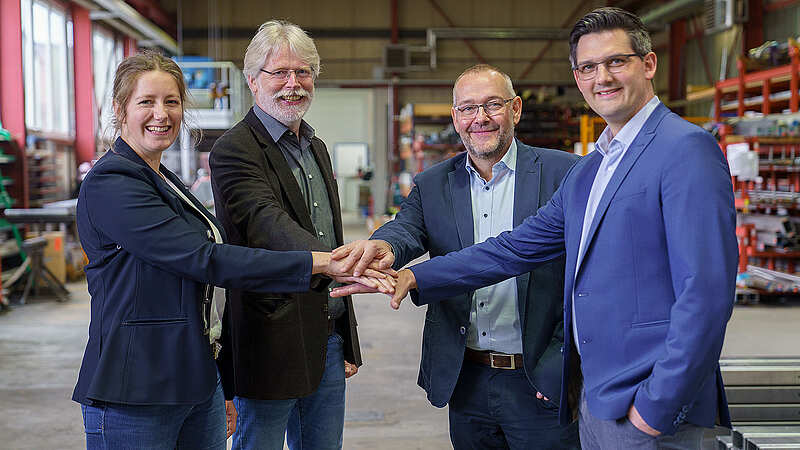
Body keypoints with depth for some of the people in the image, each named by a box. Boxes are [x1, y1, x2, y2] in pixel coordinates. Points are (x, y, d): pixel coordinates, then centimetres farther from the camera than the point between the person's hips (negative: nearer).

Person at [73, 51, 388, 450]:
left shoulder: (166, 183, 16)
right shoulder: (109, 185, -13)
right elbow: (203, 259, -23)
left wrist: (222, 388, 19)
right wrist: (317, 262, -25)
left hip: (199, 385, 8)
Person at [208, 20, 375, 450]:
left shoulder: (316, 148, 15)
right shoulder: (233, 150, -11)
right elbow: (268, 224, -29)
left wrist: (347, 342, 18)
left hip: (329, 339, 8)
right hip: (274, 344, -7)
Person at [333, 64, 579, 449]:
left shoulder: (563, 174, -5)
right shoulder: (432, 186, 7)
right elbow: (407, 228, -11)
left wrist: (564, 361, -12)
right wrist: (384, 246, -35)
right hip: (466, 385, 3)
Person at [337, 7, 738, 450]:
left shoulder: (688, 149, -12)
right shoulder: (585, 171, 15)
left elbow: (706, 293, -19)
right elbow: (517, 247, 15)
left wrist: (657, 408, -19)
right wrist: (416, 277, 7)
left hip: (648, 402, -8)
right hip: (595, 397, 8)